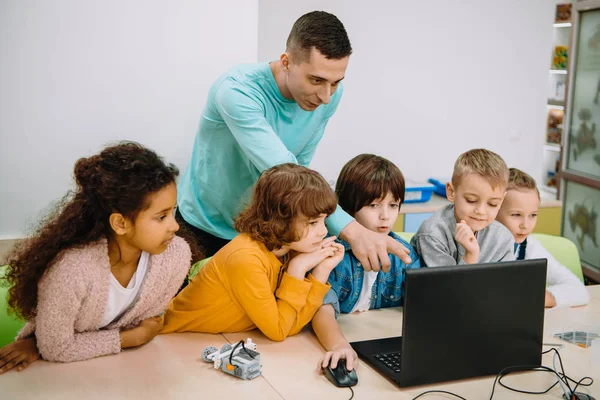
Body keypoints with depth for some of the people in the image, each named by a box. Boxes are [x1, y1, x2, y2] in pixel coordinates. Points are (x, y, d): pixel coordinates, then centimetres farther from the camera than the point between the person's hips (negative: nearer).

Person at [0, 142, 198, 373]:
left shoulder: (176, 255, -23)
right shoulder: (73, 270, -32)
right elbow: (55, 349, -18)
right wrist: (135, 337, -15)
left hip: (125, 358, 3)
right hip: (66, 370, -3)